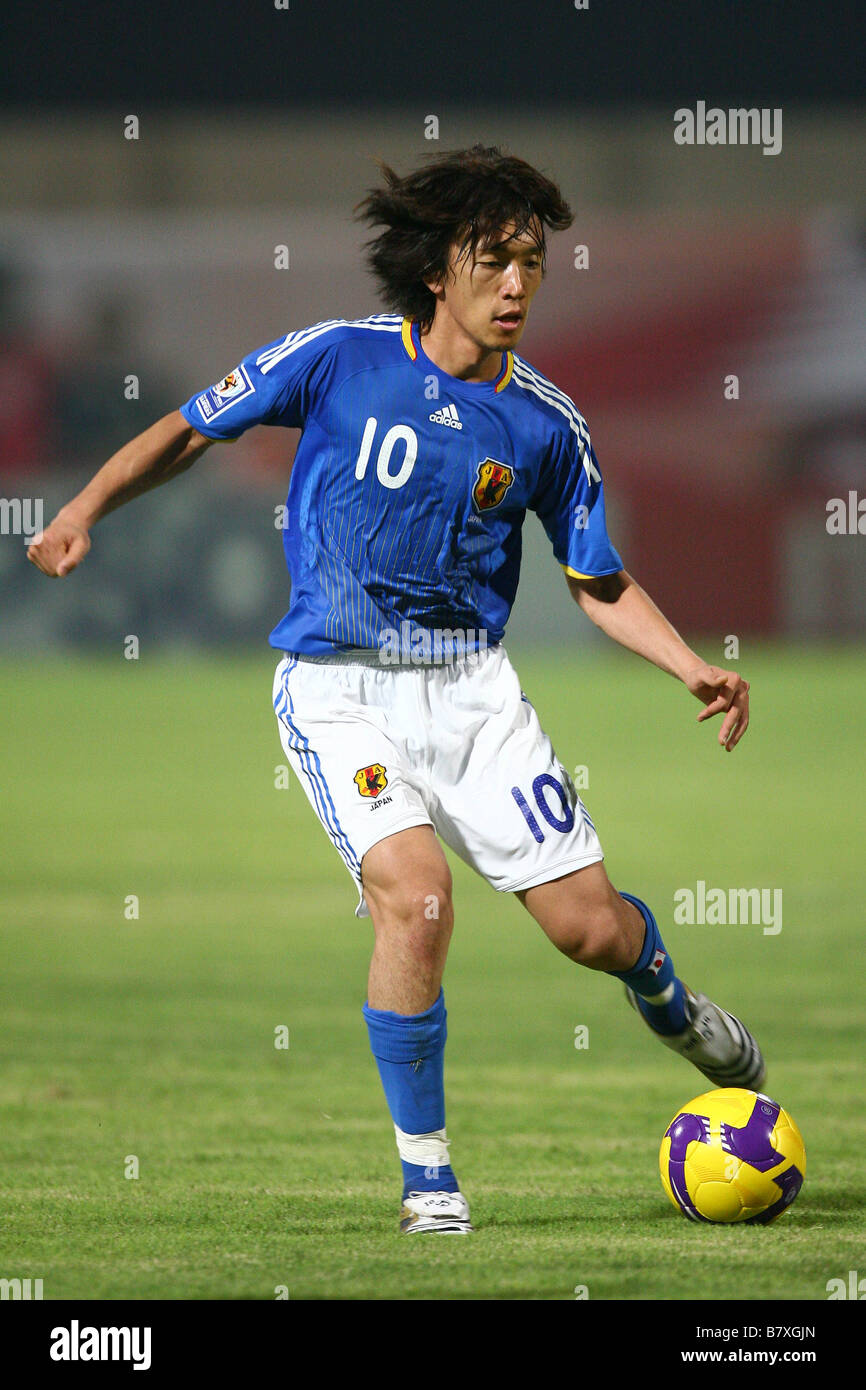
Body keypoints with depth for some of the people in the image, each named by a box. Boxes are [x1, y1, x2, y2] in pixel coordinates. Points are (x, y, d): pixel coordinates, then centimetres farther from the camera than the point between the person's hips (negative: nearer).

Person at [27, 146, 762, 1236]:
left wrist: (696, 671, -3)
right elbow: (193, 428, 5)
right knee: (415, 898, -25)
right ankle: (425, 1171, -8)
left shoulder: (544, 423, 0)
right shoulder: (340, 358, -8)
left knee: (590, 925, -1)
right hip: (337, 687, -3)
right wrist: (83, 513, -4)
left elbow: (599, 581, 10)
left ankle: (669, 1002, 38)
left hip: (470, 683, 3)